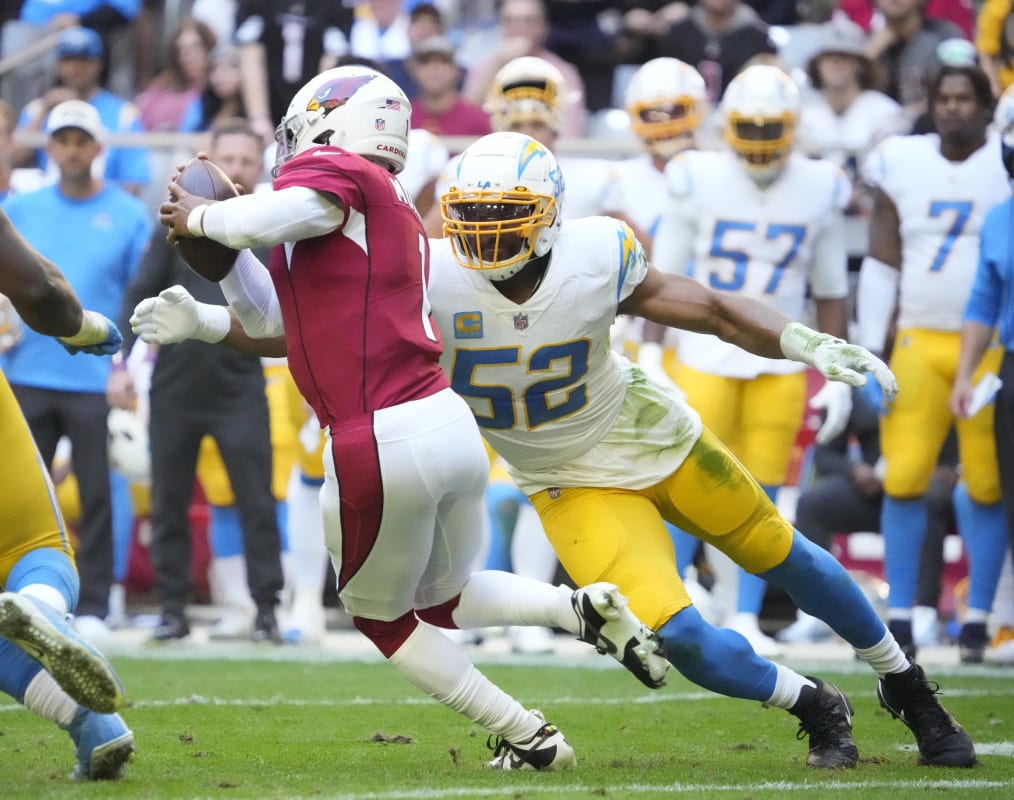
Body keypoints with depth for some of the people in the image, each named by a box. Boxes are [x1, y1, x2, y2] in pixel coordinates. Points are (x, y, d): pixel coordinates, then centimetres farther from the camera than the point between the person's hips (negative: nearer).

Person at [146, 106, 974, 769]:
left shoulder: (595, 257, -23)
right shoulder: (429, 280, -27)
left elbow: (708, 307, -11)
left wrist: (810, 344, -20)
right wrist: (203, 322, -36)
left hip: (651, 432, 1)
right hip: (576, 482, -1)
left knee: (782, 556, 18)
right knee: (674, 635, -16)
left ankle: (907, 685, 44)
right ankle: (815, 707, 13)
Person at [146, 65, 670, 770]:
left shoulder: (333, 170, -2)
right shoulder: (395, 212, 23)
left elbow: (271, 221, -23)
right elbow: (280, 322, 27)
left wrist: (202, 219, -5)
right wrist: (193, 320, 26)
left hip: (380, 442, -8)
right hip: (450, 423, 8)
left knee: (381, 615, 15)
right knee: (443, 599, 28)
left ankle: (528, 740, 12)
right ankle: (583, 608, 4)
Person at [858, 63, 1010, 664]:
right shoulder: (901, 163, 5)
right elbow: (883, 261, 9)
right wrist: (871, 353, 4)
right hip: (920, 342, 2)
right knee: (904, 479, -3)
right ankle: (900, 618, 4)